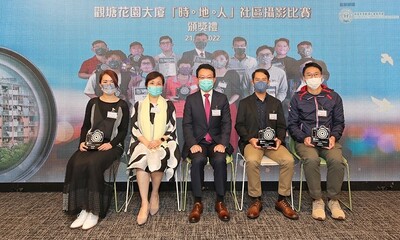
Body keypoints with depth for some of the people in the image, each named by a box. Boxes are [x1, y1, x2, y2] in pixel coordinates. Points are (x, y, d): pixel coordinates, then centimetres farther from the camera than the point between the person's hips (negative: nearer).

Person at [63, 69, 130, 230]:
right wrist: (82, 142, -5)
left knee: (93, 164, -33)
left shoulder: (122, 105, 5)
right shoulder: (93, 103, 14)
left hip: (112, 146, -3)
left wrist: (111, 144, -15)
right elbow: (85, 126, 13)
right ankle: (83, 209, -19)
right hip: (91, 144, 3)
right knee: (75, 164, -28)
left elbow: (123, 130, 1)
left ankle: (94, 211, -20)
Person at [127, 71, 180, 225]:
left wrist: (158, 141, -14)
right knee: (142, 158, -33)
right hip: (143, 143, 1)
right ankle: (144, 203, -28)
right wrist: (146, 142, -13)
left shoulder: (168, 105, 12)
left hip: (163, 143, -1)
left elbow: (172, 129, 4)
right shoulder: (138, 105, 15)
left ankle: (155, 194, -8)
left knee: (155, 159, -34)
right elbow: (134, 129, 6)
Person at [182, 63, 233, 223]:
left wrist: (222, 144, -15)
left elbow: (227, 124, 1)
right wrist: (192, 144, -16)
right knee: (198, 160, -32)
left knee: (220, 160, -31)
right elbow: (187, 125, 0)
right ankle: (197, 203, -17)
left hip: (217, 141, 1)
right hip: (197, 141, 0)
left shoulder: (222, 99, 6)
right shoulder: (190, 99, 5)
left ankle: (220, 202, -14)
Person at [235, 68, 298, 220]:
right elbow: (239, 125, 4)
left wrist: (279, 139, -8)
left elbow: (281, 126, 13)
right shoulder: (244, 103, 12)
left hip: (272, 142, 2)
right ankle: (256, 200, -17)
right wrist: (250, 139, -13)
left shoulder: (276, 103, 18)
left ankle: (282, 200, -10)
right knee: (252, 161, -34)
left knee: (289, 160, -26)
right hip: (251, 142, -2)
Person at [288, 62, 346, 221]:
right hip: (306, 140, -1)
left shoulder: (334, 97, 11)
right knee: (311, 160, -33)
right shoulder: (297, 98, 8)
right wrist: (303, 138, -11)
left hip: (328, 140, 2)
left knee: (337, 160, -30)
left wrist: (334, 137, -7)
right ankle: (317, 200, -16)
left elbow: (339, 122, 12)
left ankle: (333, 200, -10)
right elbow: (292, 124, 6)